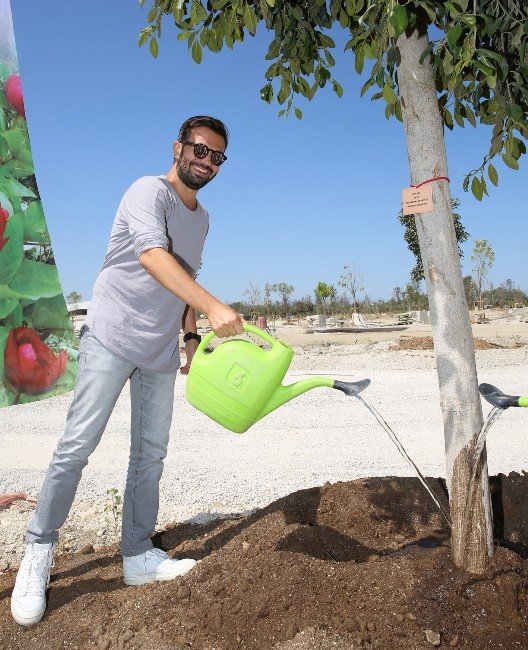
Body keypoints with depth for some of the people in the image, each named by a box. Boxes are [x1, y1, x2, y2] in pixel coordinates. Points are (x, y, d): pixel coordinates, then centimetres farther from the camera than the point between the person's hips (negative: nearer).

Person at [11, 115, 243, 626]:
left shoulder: (201, 218, 16)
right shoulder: (148, 192, -10)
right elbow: (153, 256, -28)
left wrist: (192, 336, 11)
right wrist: (212, 306, -40)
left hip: (162, 352, 7)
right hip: (111, 338, -7)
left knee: (151, 454, 6)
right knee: (78, 444, -8)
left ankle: (138, 557, 16)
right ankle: (38, 554, 6)